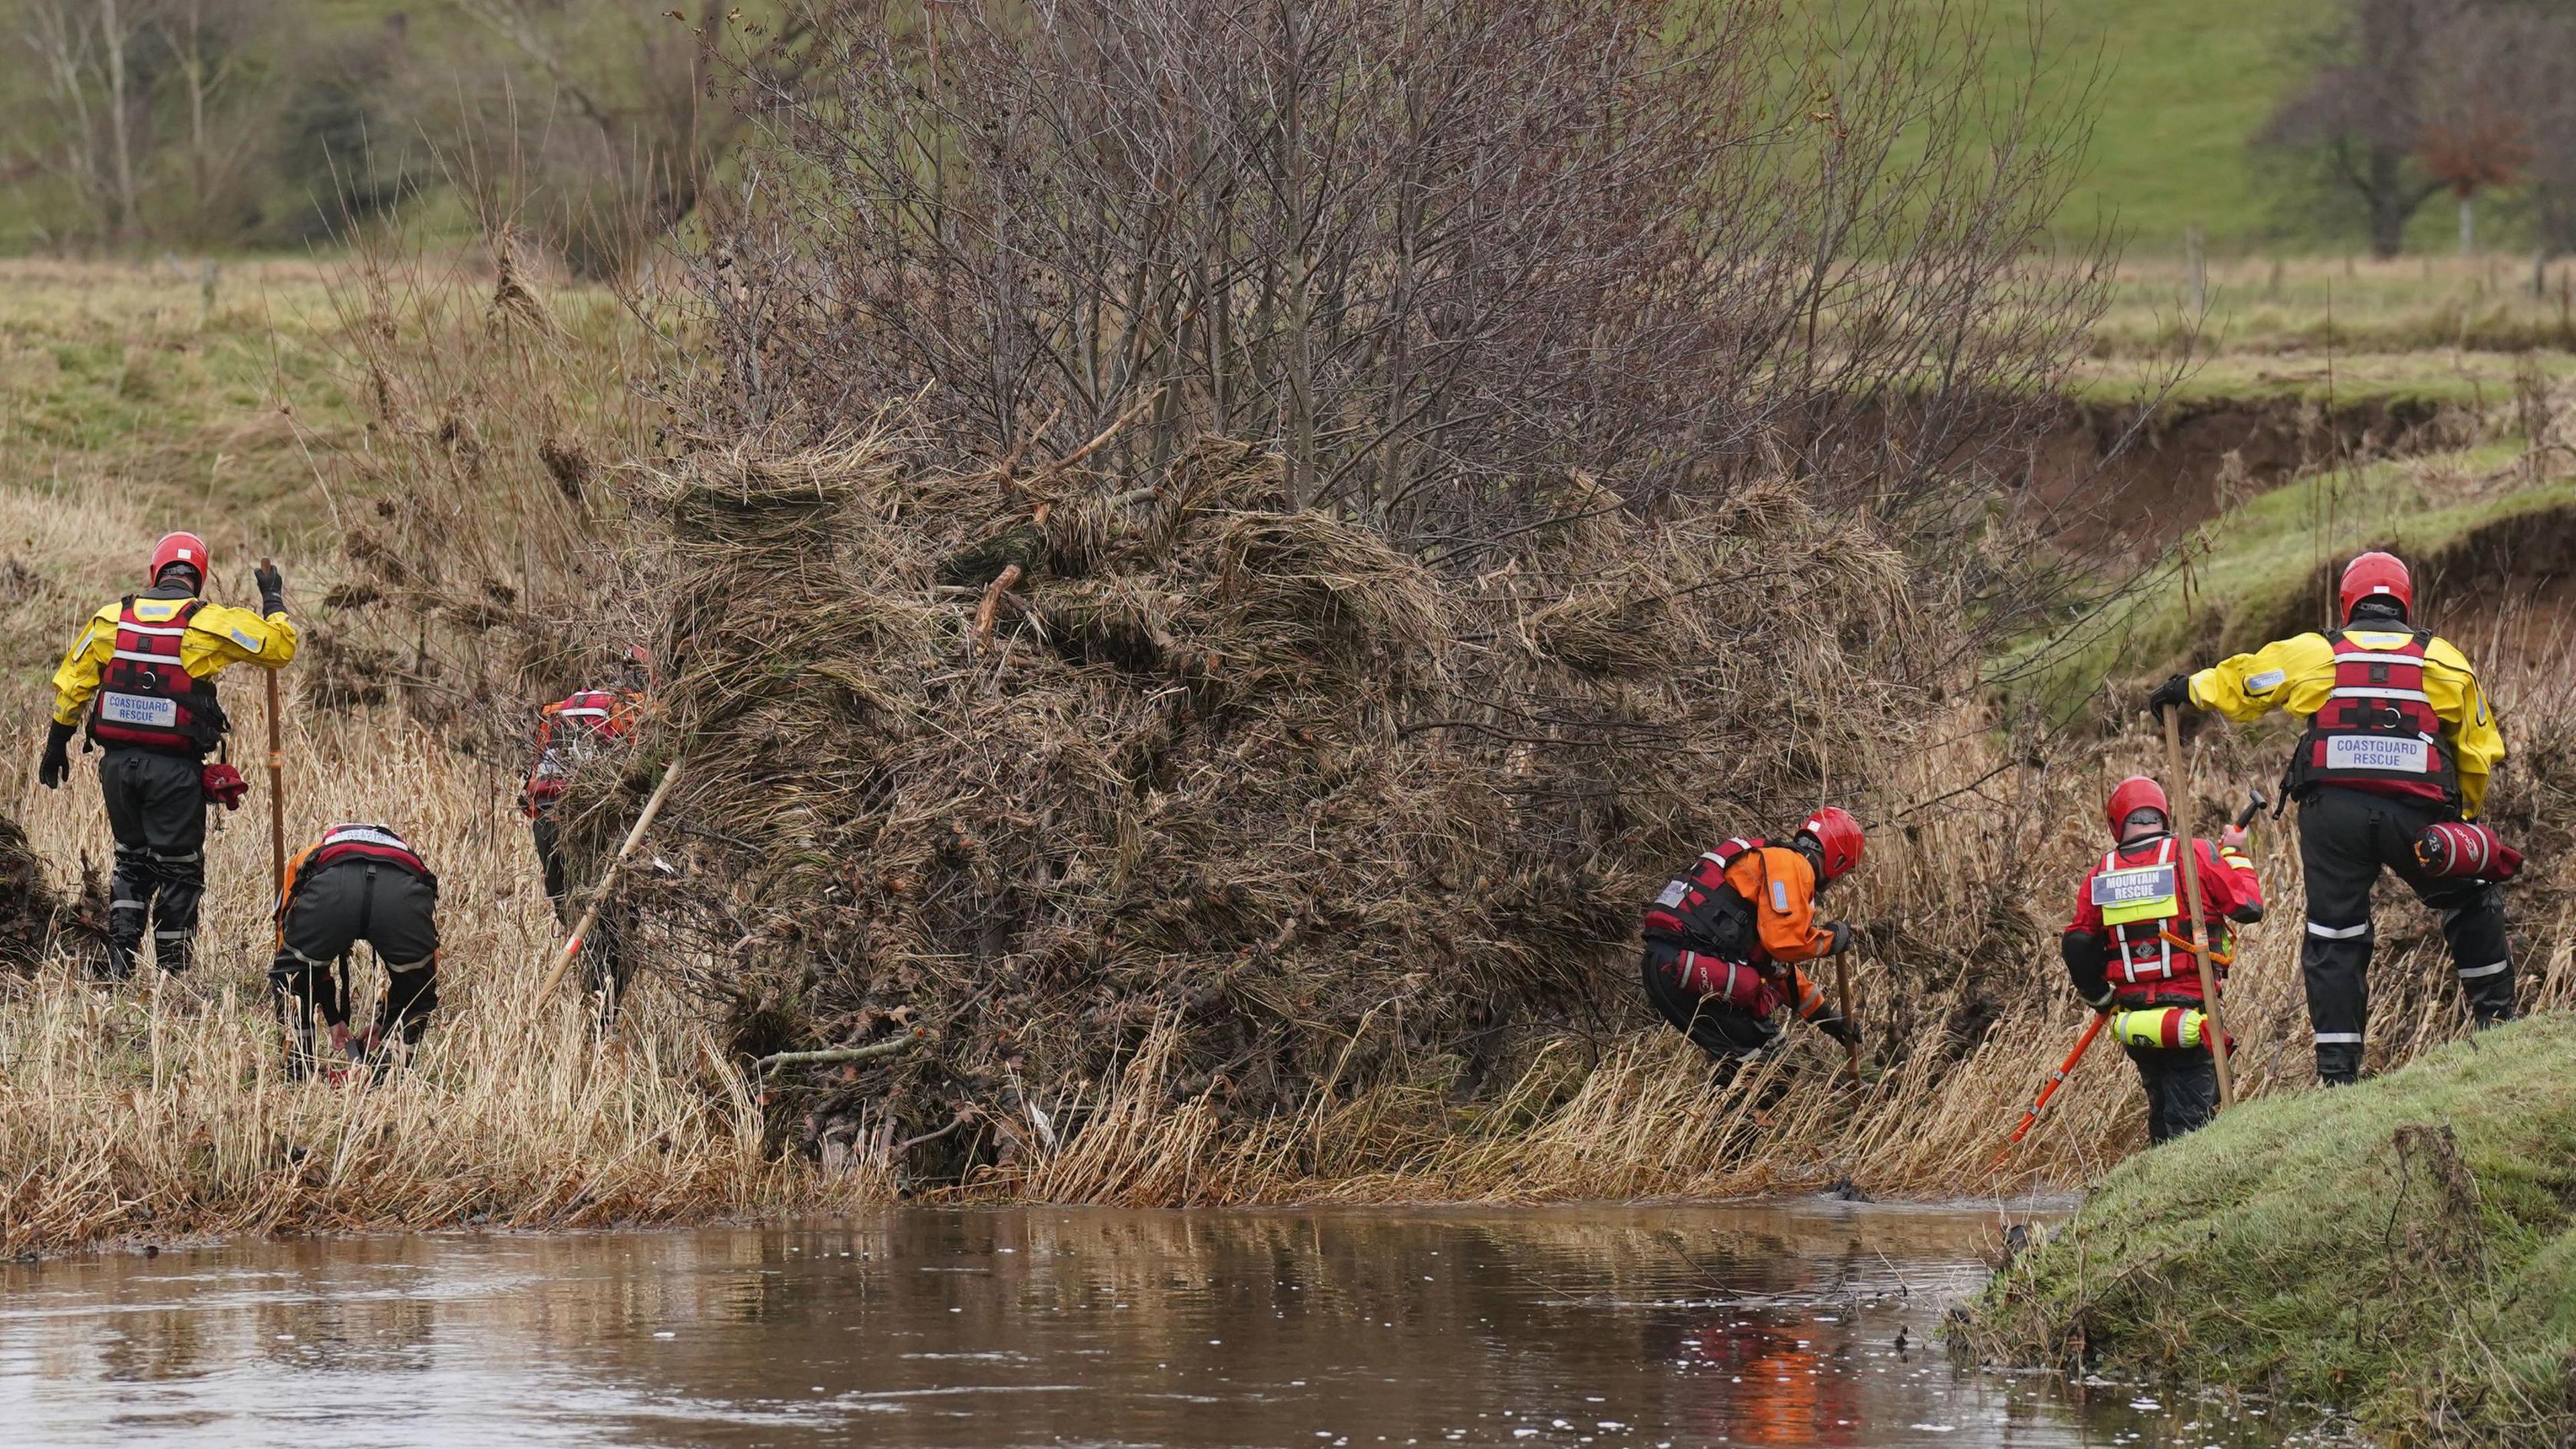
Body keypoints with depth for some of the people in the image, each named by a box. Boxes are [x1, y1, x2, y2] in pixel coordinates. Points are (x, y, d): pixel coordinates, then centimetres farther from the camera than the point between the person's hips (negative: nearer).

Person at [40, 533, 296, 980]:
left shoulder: (111, 620, 4)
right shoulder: (211, 624, -7)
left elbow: (72, 684, 10)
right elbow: (280, 646, -2)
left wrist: (57, 745, 19)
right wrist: (273, 600, 16)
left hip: (118, 762, 4)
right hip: (175, 770, -4)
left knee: (132, 860, 20)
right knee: (179, 870, 8)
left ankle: (120, 959, 11)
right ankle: (171, 972, 9)